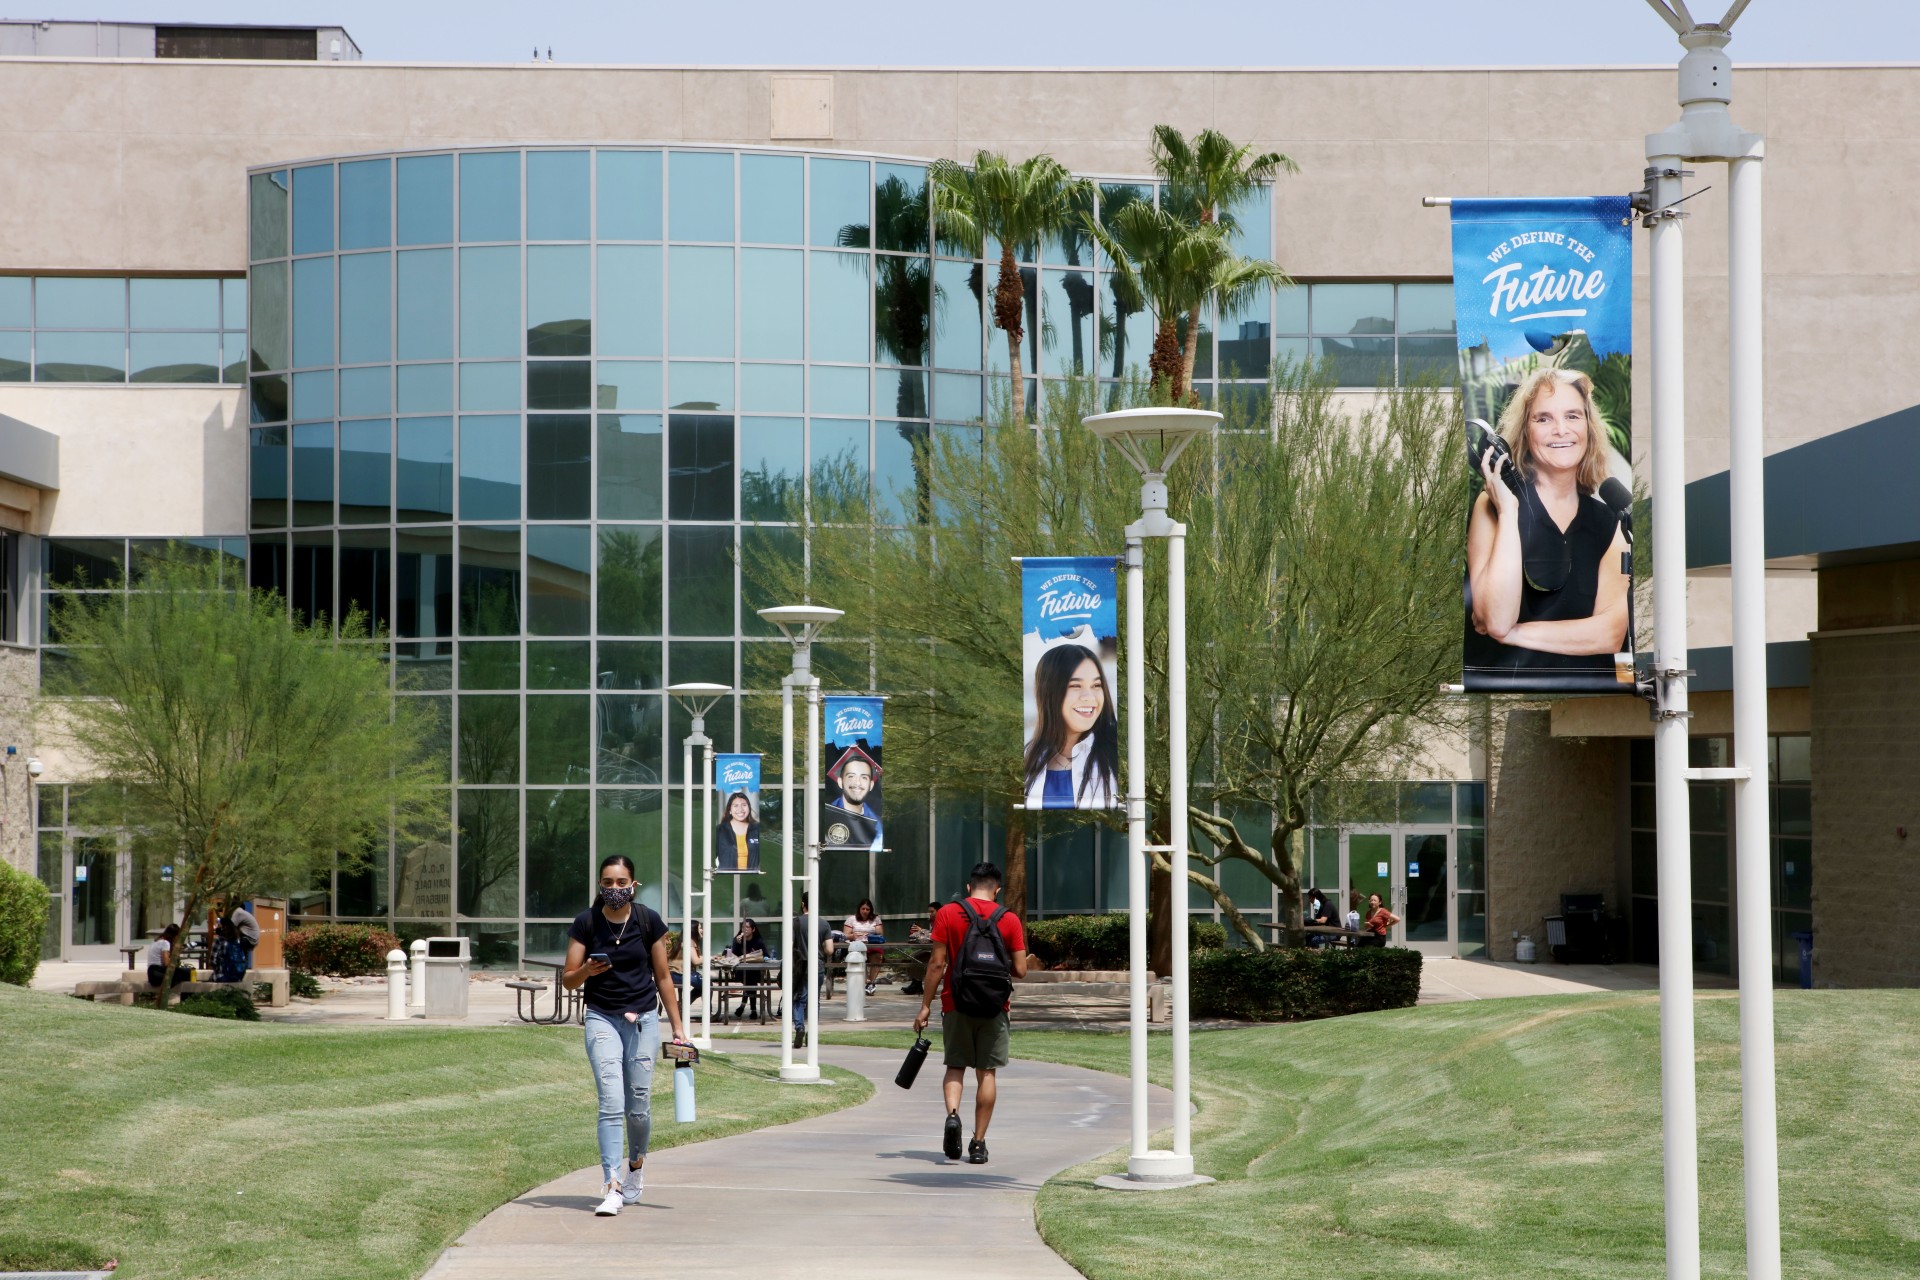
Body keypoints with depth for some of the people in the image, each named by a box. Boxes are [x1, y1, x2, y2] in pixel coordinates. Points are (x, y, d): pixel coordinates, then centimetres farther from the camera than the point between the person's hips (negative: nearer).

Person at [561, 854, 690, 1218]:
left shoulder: (649, 922, -1)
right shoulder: (586, 923, -2)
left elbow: (662, 977, 6)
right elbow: (568, 980, 0)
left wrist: (678, 1027, 5)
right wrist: (586, 970, -23)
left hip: (643, 1019, 1)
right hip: (602, 1019, -1)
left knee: (639, 1106, 4)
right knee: (611, 1103, -13)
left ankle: (635, 1163, 33)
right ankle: (613, 1187, -15)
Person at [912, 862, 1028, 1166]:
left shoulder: (947, 914, -2)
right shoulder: (1009, 920, -1)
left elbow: (937, 963, -5)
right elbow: (1020, 970, -3)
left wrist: (925, 1005, 0)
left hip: (956, 1004, 0)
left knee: (955, 1066, 11)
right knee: (986, 1072, 7)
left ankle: (952, 1114, -17)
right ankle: (978, 1142, 6)